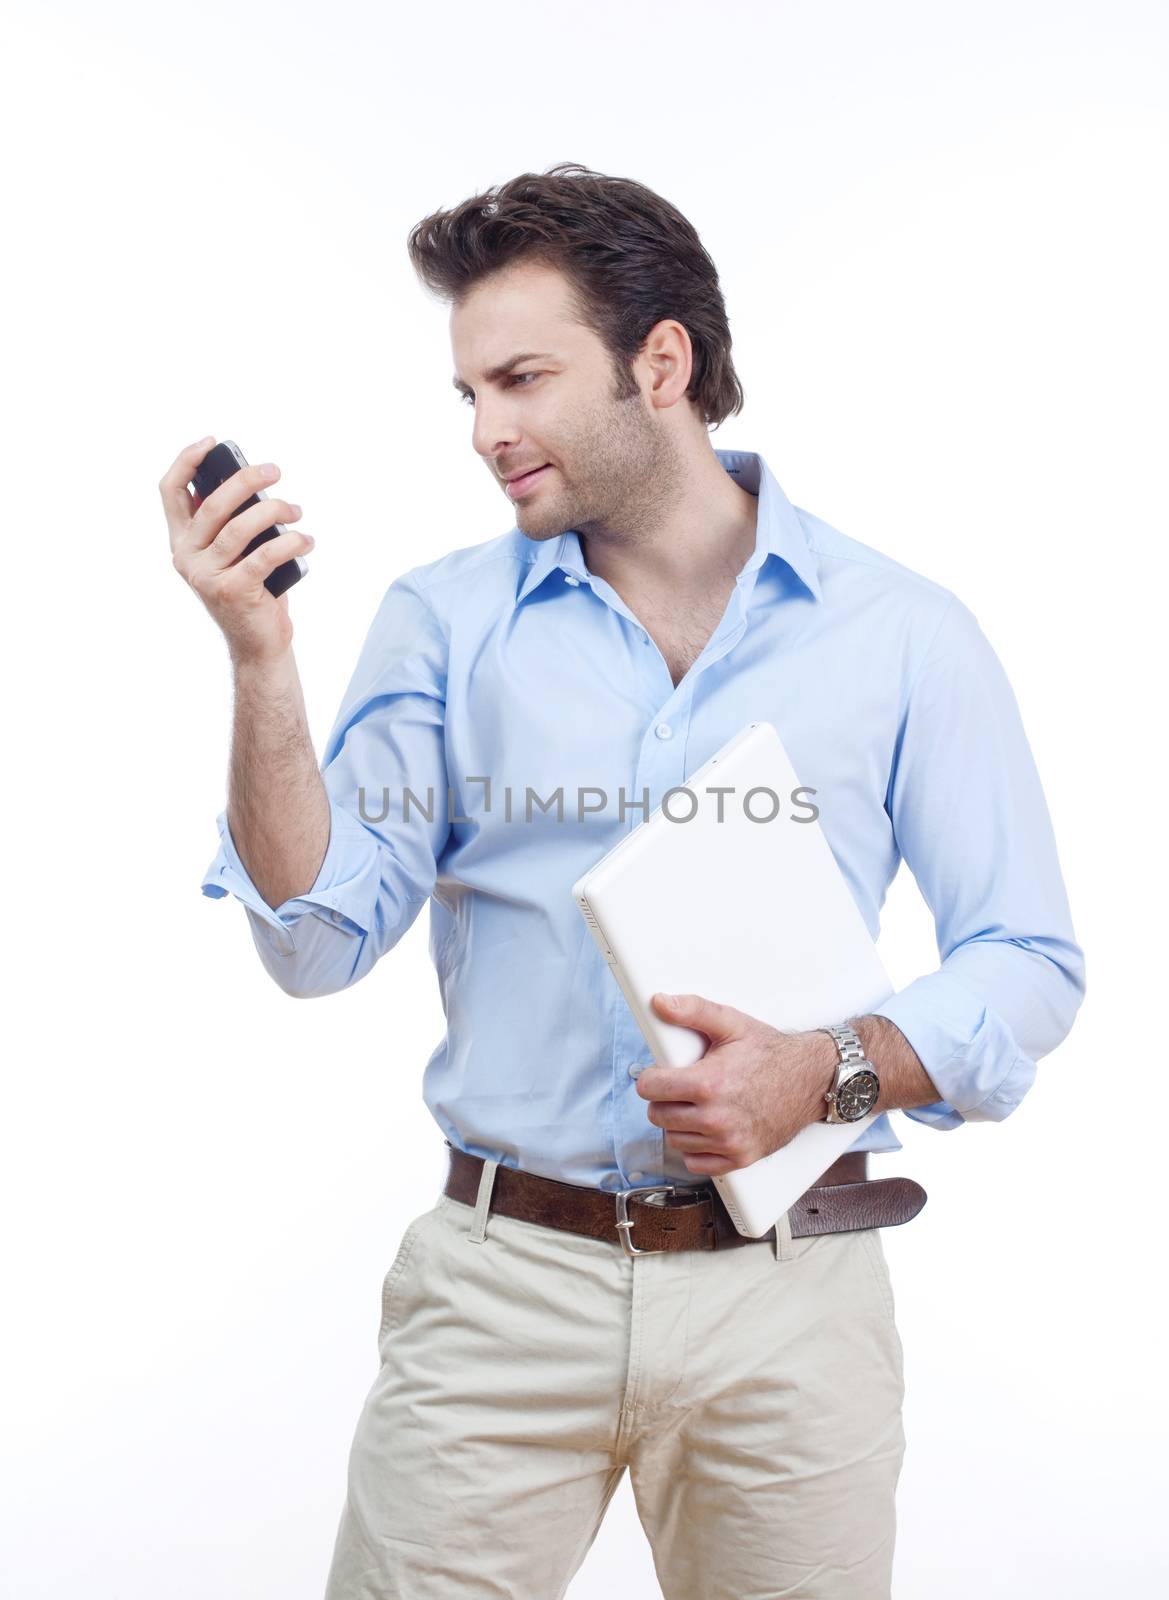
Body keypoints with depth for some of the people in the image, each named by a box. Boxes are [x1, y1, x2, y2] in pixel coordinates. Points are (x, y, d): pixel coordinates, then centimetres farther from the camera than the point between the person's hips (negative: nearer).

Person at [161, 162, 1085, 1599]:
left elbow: (1028, 962, 1)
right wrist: (260, 659, -14)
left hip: (791, 1308, 0)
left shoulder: (902, 633, 1)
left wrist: (833, 1072, -16)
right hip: (501, 1279, 1)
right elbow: (319, 941, -3)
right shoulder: (445, 620, 4)